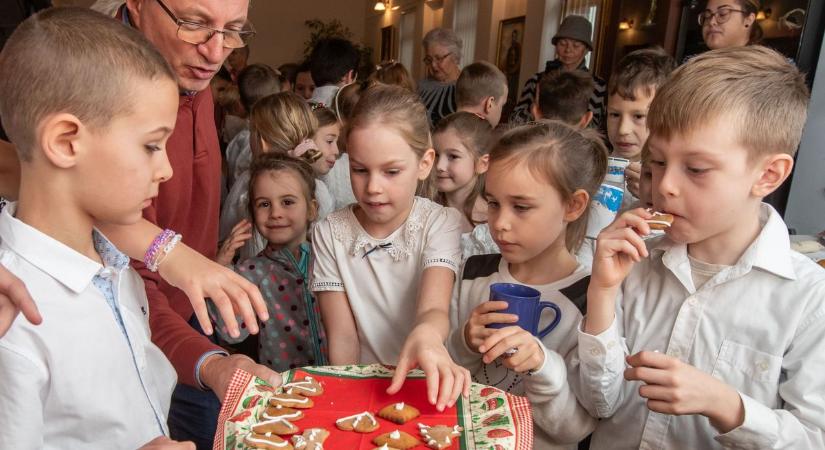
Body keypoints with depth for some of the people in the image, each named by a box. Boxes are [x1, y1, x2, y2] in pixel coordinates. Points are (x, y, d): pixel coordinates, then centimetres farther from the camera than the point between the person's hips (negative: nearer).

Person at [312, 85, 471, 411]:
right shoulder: (330, 234, -1)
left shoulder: (441, 223, -6)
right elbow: (342, 337, -3)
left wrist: (426, 336, -43)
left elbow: (434, 308, -21)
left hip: (426, 384, 0)